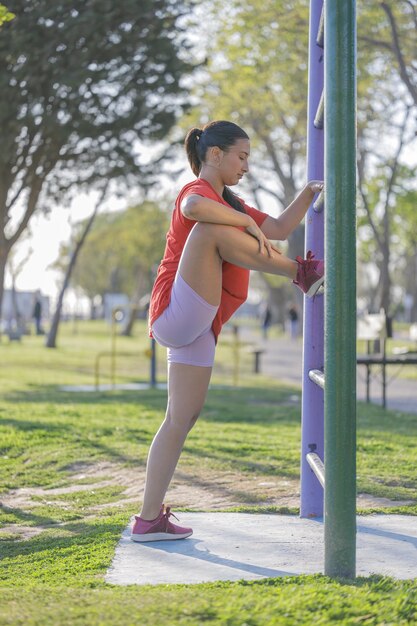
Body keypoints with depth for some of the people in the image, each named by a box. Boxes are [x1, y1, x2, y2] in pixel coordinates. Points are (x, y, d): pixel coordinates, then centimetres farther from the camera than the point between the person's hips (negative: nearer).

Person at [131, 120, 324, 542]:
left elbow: (279, 229, 25)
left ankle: (149, 519, 9)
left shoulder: (228, 204, 27)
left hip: (197, 329, 10)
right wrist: (247, 223, -21)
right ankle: (303, 274, -11)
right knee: (211, 229, -25)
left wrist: (307, 194, 12)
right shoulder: (198, 192, -5)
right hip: (177, 314, -9)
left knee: (182, 418, 6)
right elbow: (194, 209, -32)